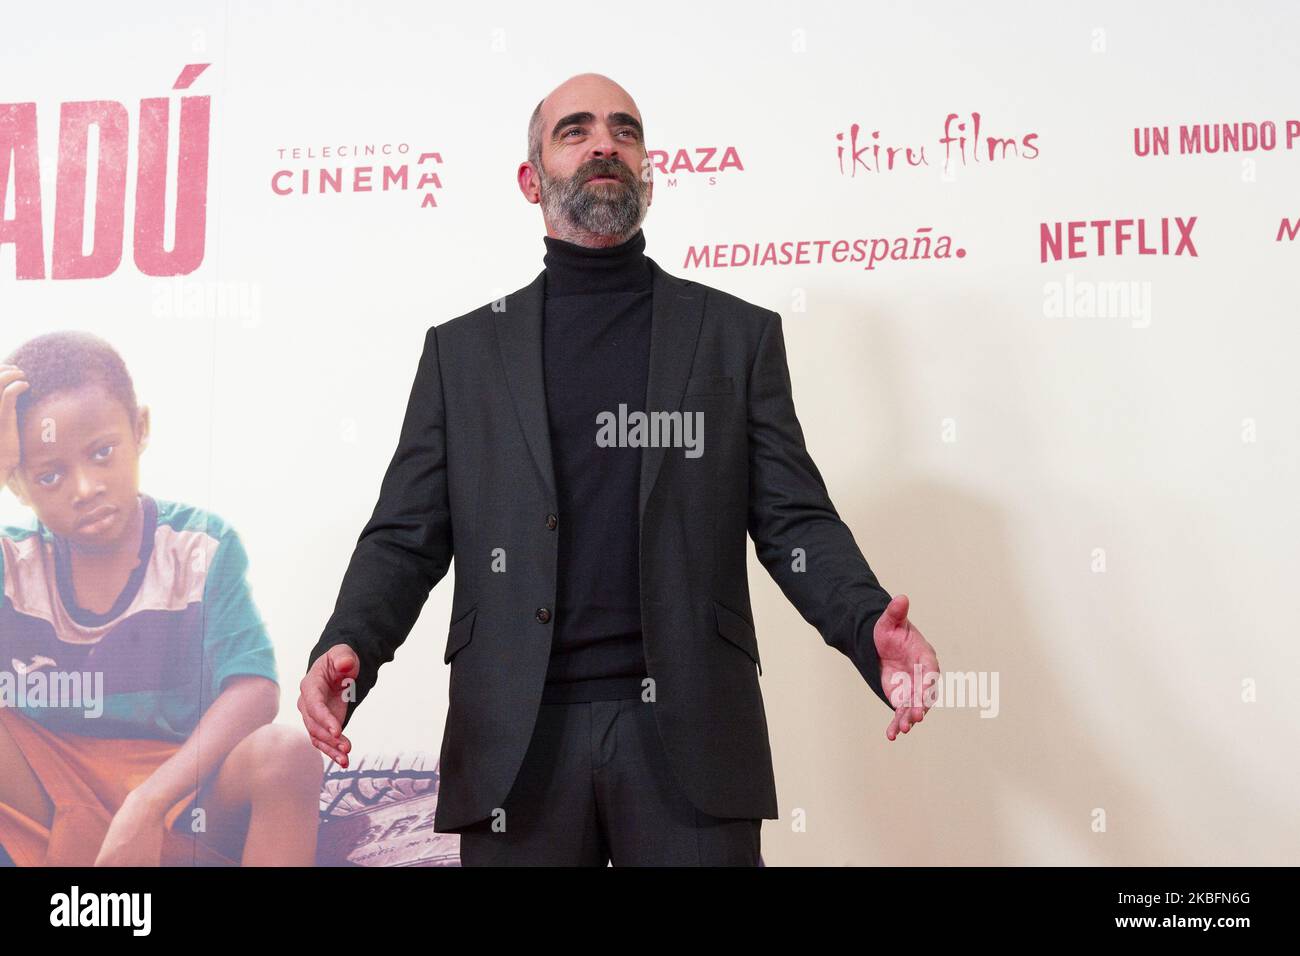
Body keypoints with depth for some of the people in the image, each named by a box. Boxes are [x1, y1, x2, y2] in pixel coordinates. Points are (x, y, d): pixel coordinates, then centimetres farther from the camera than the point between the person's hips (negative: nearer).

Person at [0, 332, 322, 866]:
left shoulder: (201, 546, -7)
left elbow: (254, 688, -18)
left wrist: (148, 802, -30)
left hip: (176, 784, -1)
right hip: (50, 791, 2)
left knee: (289, 755, -31)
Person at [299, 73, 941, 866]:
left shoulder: (739, 334, 10)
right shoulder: (463, 349, 12)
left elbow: (793, 520, 5)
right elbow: (407, 537, 7)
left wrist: (872, 628, -15)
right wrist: (346, 649, -13)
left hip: (689, 732, 0)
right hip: (515, 738, 1)